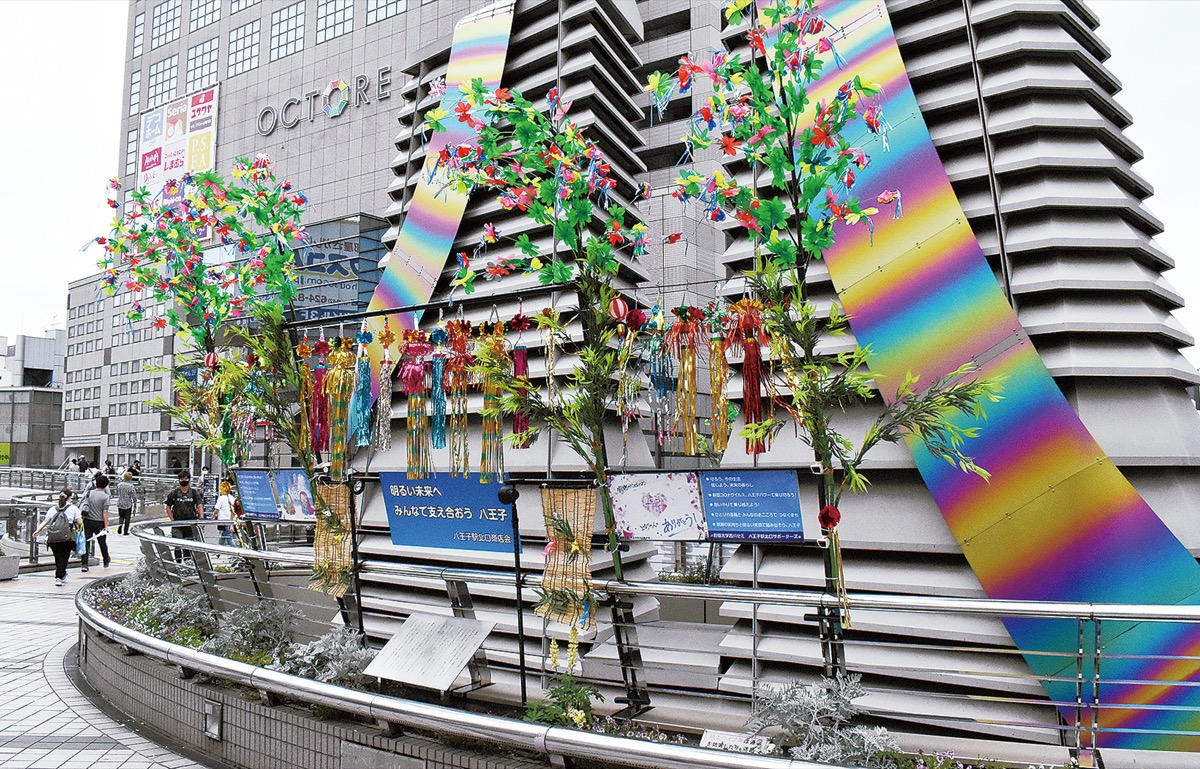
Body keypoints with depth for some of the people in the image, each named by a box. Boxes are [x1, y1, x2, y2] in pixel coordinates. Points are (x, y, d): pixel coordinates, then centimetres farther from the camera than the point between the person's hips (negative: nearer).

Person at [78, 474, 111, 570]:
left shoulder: (89, 493, 2)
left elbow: (83, 505, 8)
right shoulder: (105, 496, -11)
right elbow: (105, 512, -14)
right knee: (102, 543, 12)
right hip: (99, 522, -3)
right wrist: (106, 526, -14)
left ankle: (84, 564, -5)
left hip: (87, 521, 3)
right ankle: (106, 561, 29)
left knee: (86, 542, 3)